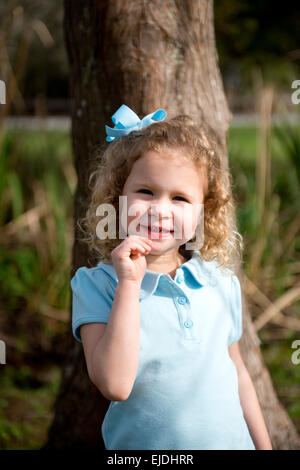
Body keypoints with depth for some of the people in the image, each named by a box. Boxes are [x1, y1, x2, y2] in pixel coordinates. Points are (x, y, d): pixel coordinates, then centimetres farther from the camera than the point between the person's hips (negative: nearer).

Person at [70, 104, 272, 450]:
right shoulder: (93, 285, -14)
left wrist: (263, 446, 11)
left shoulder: (221, 283, -2)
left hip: (231, 441, 3)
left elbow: (237, 377, 9)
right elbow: (115, 386, -27)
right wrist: (129, 285, -27)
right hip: (142, 448, -3)